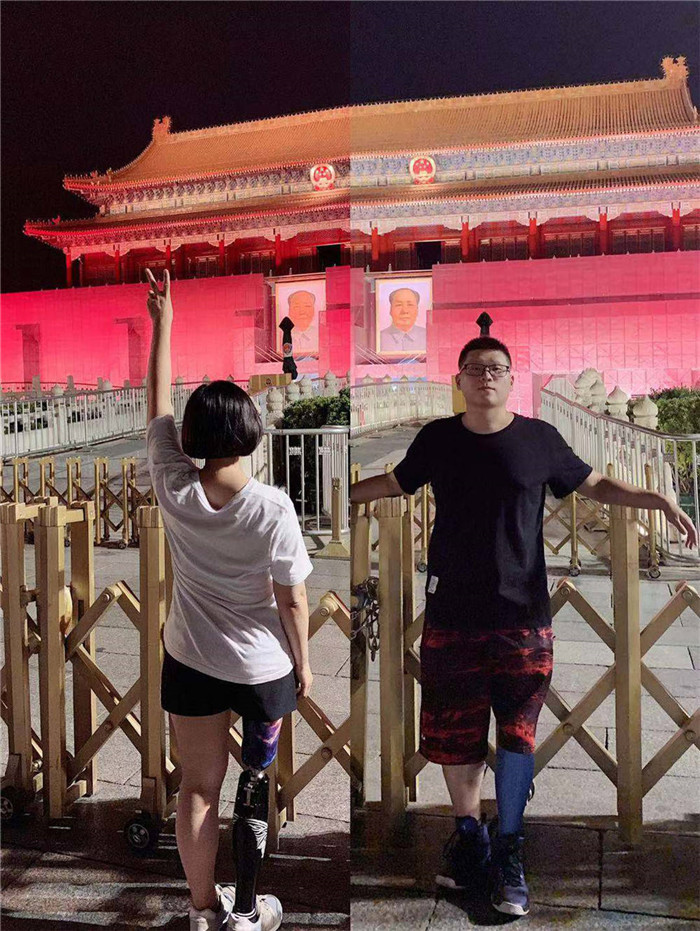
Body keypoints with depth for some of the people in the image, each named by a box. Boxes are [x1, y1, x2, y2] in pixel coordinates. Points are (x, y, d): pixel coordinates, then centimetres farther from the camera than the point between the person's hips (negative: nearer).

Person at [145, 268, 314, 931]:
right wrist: (303, 661, 3)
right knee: (256, 782, 19)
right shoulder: (273, 508, -22)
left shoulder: (174, 490, -15)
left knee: (197, 788, 17)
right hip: (262, 668, -2)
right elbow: (292, 599, -14)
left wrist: (163, 323, 9)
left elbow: (157, 405, -1)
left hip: (191, 664, 2)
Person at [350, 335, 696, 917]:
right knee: (455, 732, 9)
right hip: (451, 613, 1)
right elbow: (394, 484, 19)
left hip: (522, 615, -1)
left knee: (518, 734, 2)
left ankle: (508, 850, 20)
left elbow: (596, 485, 10)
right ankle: (469, 835, 31)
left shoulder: (539, 439, 1)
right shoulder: (437, 438, 3)